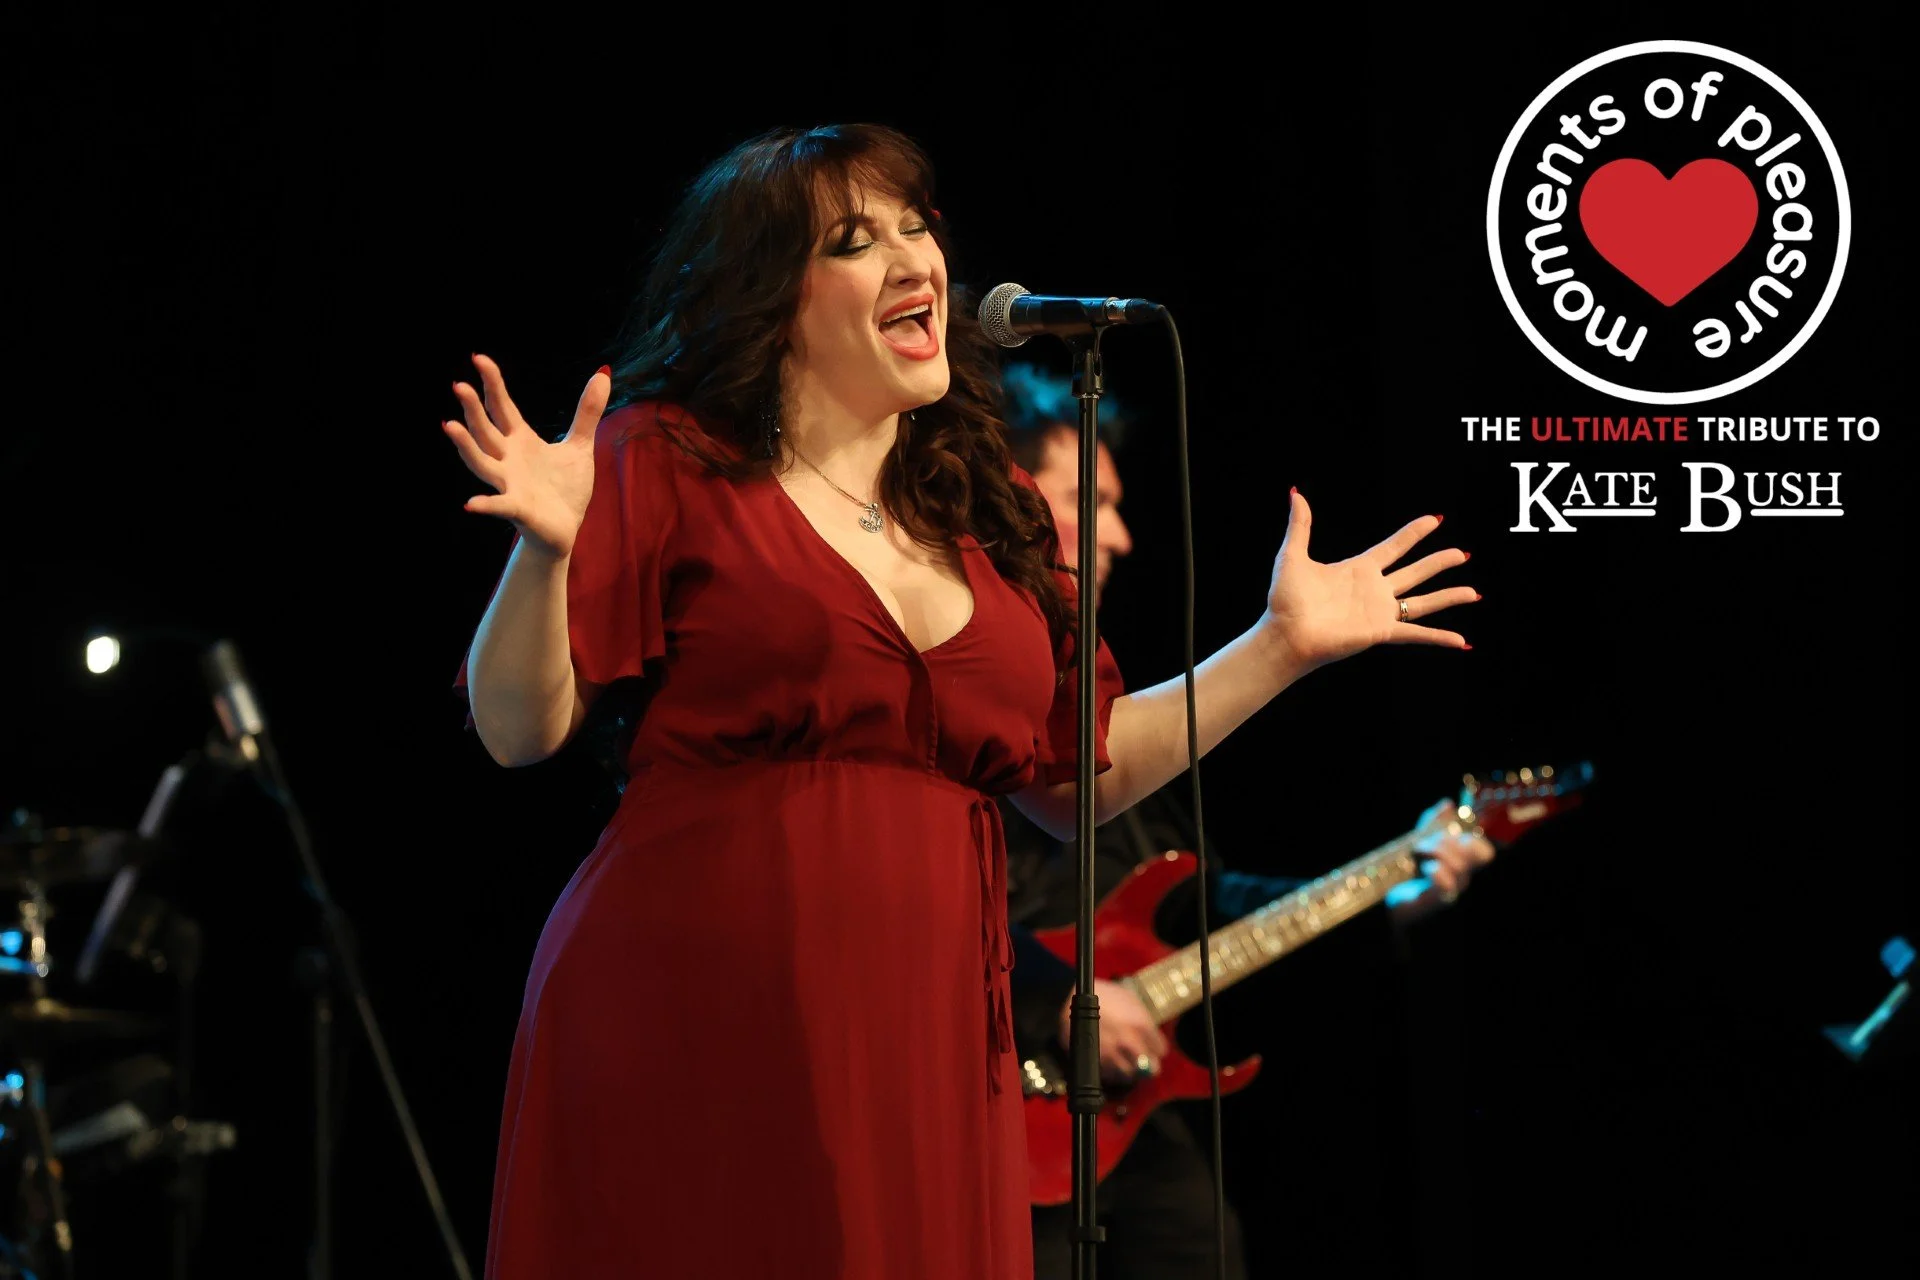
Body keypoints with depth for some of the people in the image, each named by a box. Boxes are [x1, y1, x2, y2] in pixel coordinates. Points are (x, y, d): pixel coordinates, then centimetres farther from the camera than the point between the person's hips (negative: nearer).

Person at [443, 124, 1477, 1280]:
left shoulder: (995, 519, 15)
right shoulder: (668, 463, 0)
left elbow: (1079, 780, 21)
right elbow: (518, 731, -4)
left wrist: (1282, 647, 20)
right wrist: (546, 550, -21)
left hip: (919, 1046, 5)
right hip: (687, 1041, -5)